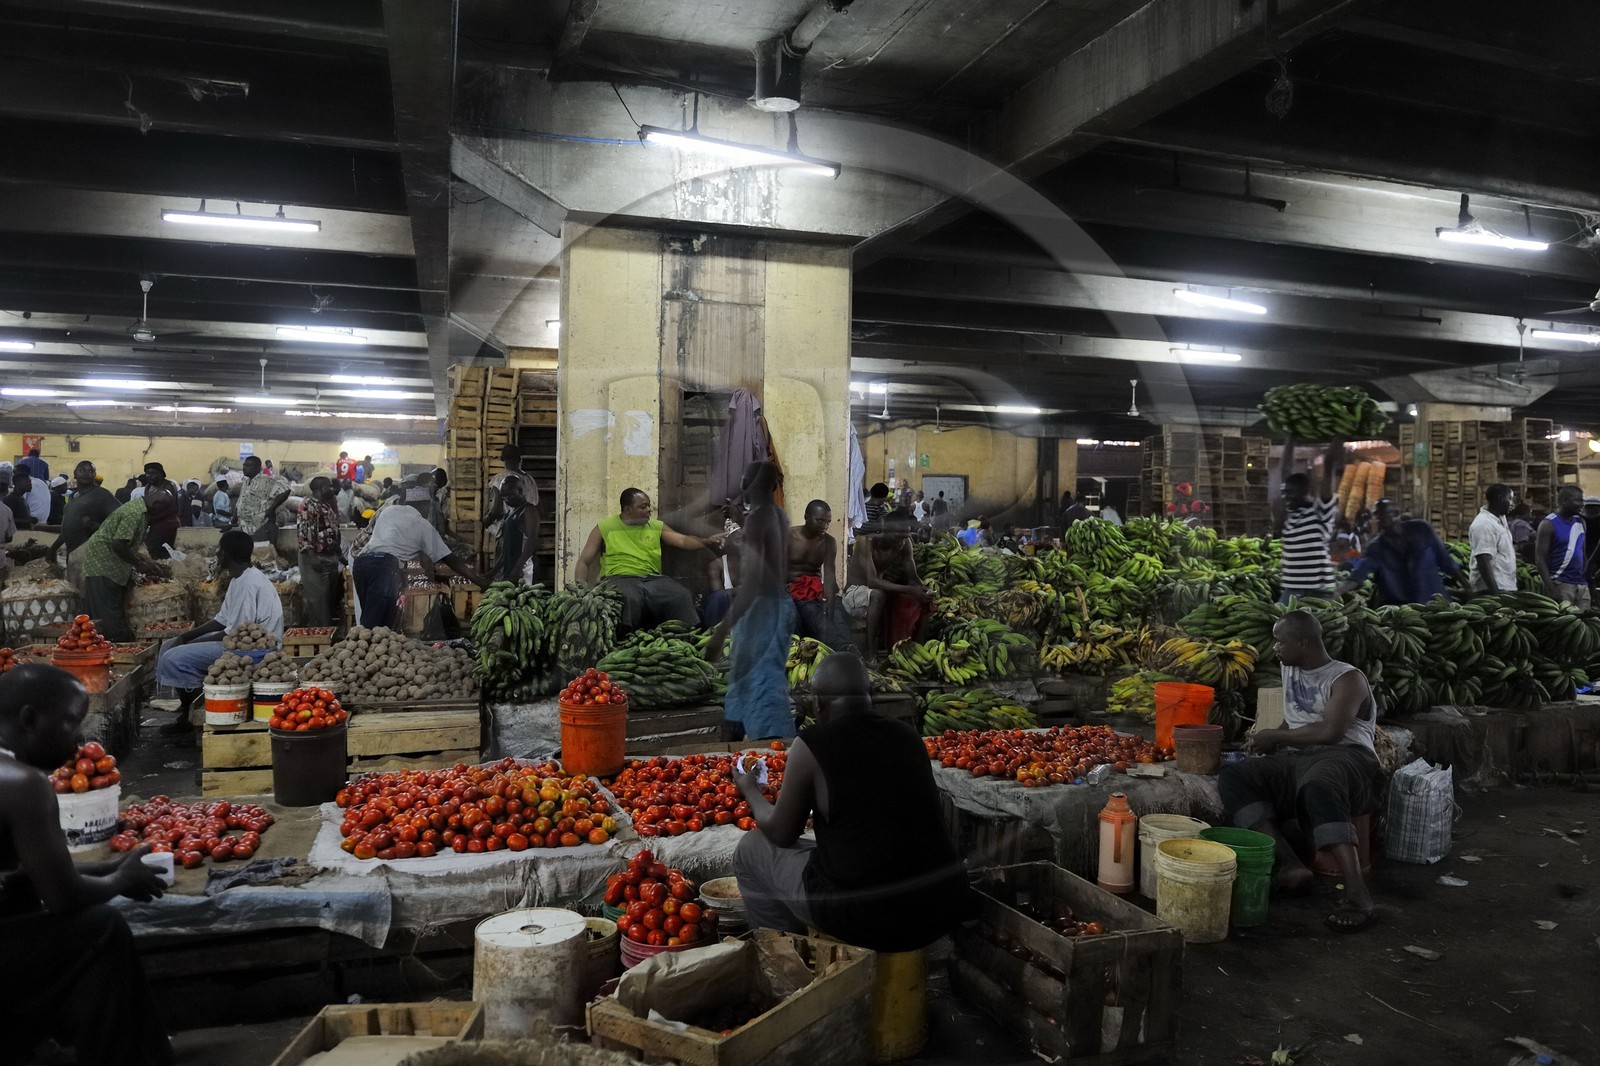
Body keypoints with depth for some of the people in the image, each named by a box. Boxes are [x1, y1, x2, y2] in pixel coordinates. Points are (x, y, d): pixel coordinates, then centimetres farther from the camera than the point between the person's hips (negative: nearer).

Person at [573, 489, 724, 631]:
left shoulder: (657, 526, 16)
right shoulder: (604, 527, 8)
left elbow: (683, 541, 3)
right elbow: (584, 563, 7)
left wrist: (707, 541, -17)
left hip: (653, 579, 3)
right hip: (619, 578, -3)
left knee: (682, 597, -26)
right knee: (629, 599, -39)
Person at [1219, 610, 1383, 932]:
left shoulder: (1347, 679, -3)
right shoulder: (1290, 670, 21)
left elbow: (1329, 731, -17)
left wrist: (1276, 736, -6)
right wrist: (1270, 742, 14)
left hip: (1345, 758, -7)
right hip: (1297, 761, 7)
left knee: (1316, 785, -42)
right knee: (1233, 776, -19)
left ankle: (1357, 891, -41)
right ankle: (1290, 864, -31)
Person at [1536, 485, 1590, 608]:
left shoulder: (1580, 522, 13)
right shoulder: (1549, 524, -8)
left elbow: (1583, 553, 21)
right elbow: (1540, 559, -12)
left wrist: (1588, 578, 12)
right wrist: (1551, 588, -18)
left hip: (1582, 584, 7)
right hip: (1560, 584, -7)